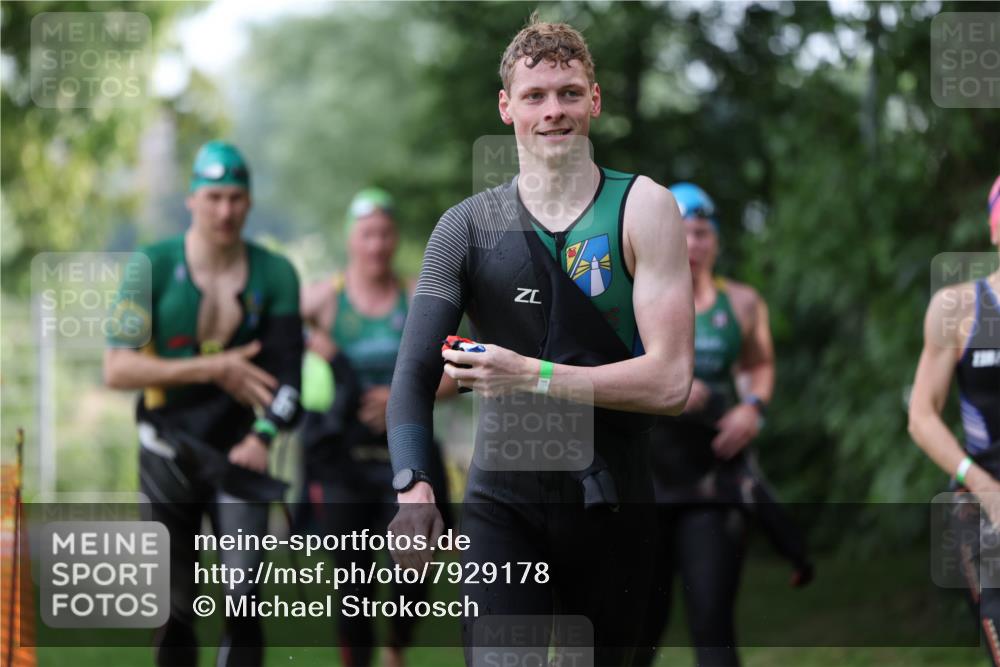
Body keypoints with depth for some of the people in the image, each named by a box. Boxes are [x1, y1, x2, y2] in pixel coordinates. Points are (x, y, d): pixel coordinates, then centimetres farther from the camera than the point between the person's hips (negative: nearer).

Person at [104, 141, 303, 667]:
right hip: (168, 453, 0)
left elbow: (285, 369, -5)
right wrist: (213, 368, -17)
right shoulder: (153, 267, -5)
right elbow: (117, 370, -11)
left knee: (243, 600, -12)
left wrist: (263, 436, -23)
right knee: (175, 610, 4)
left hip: (238, 450, 1)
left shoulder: (275, 274, 2)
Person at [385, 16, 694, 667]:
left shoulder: (642, 209, -3)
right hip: (503, 501, 0)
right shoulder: (467, 227, 2)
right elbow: (415, 370, -6)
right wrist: (413, 485, -24)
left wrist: (531, 376, -16)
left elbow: (670, 381, -11)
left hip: (614, 506, 0)